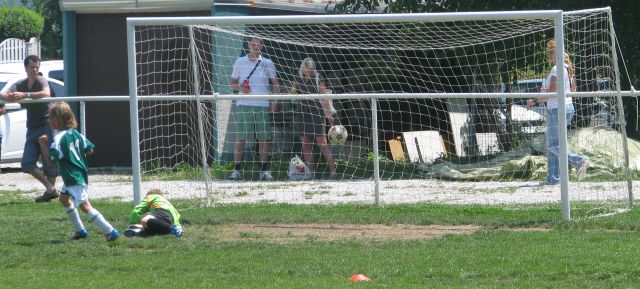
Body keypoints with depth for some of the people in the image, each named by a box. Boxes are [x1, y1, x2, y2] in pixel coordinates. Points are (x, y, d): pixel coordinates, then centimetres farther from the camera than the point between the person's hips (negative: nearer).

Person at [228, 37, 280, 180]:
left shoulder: (267, 63, 7)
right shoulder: (239, 62, 7)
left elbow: (275, 83, 10)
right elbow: (233, 82, 12)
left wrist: (274, 101, 0)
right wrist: (240, 88, -9)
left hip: (263, 105, 1)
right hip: (244, 105, -1)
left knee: (263, 138, 0)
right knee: (240, 138, -3)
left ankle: (264, 170, 6)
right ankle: (237, 170, 0)